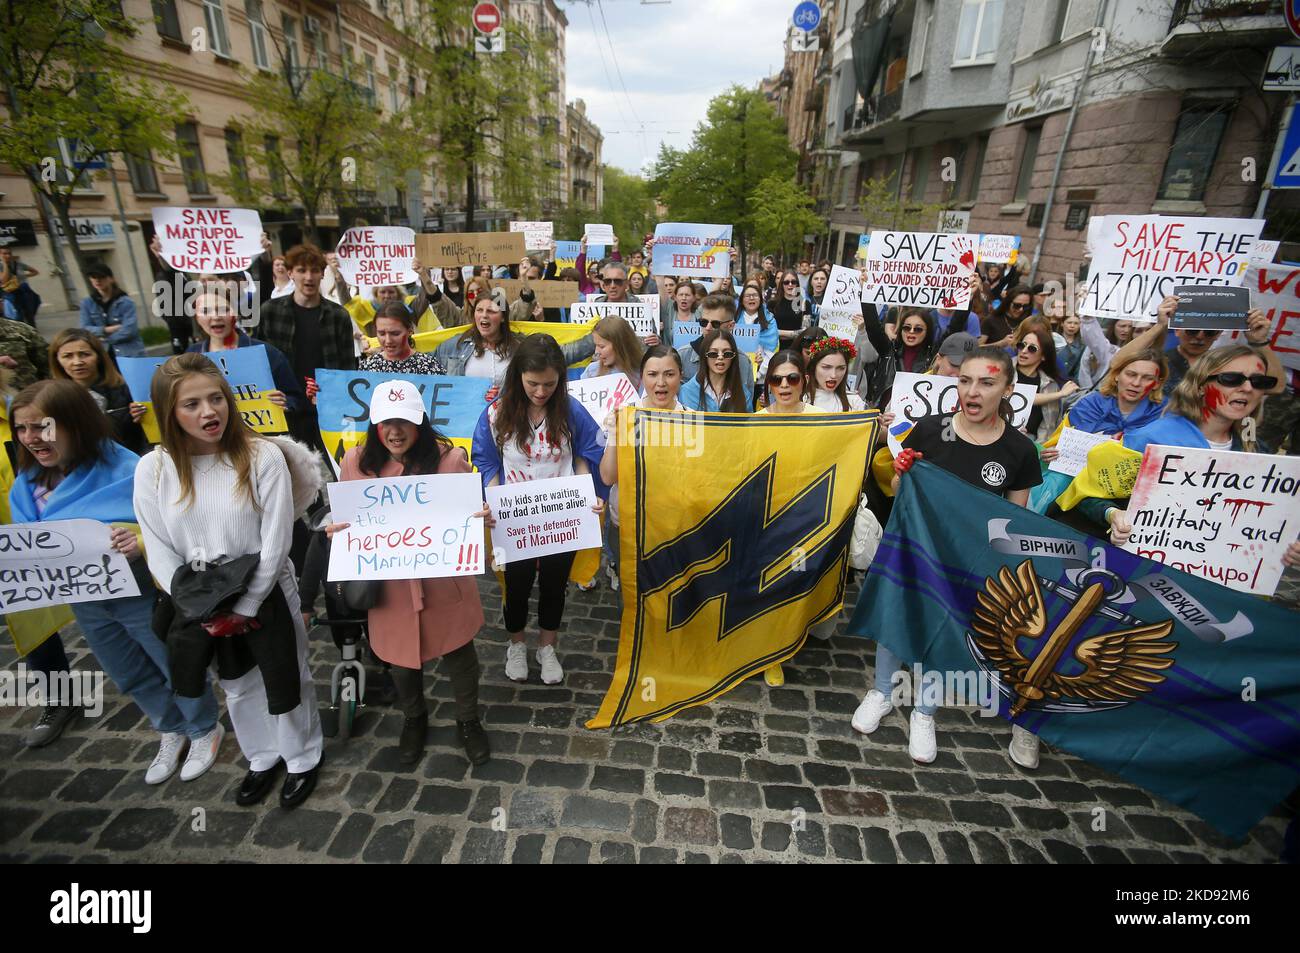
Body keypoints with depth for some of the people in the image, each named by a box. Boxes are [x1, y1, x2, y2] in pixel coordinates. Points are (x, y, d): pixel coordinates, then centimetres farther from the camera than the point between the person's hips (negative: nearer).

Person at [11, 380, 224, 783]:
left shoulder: (126, 469, -24)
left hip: (141, 595, -7)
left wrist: (142, 542, -41)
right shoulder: (26, 484, -2)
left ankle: (205, 729, 40)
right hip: (86, 602, 7)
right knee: (132, 677, 25)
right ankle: (171, 730, 49)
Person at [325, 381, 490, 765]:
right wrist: (335, 531, -13)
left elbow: (467, 515, -2)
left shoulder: (449, 457, -11)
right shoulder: (356, 461, -4)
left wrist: (481, 518, -24)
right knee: (400, 658, 20)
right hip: (390, 583, 2)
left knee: (458, 652, 14)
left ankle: (469, 721, 42)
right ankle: (413, 720, 51)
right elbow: (346, 520, 9)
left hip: (444, 581, -2)